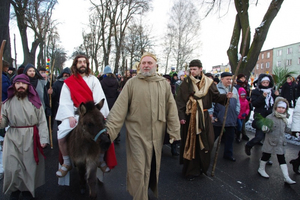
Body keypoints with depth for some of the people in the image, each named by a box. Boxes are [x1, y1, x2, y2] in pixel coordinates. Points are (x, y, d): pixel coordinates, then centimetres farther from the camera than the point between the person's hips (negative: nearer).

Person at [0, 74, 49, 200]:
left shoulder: (35, 102, 2)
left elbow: (42, 121, -1)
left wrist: (43, 139, -8)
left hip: (31, 138, -1)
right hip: (13, 139, 1)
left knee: (30, 165, 7)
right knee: (12, 167, 0)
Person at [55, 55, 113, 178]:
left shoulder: (93, 80, 8)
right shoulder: (68, 82, 9)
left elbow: (99, 98, -2)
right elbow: (65, 102, 1)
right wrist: (70, 116, -15)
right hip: (75, 114, 1)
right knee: (61, 136, -20)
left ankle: (101, 160, 4)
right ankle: (66, 163, 5)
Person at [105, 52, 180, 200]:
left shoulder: (164, 84, 6)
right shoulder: (132, 83, -2)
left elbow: (171, 109, 5)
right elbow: (120, 107, -7)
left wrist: (174, 131, 3)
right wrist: (110, 129, -14)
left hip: (157, 134, 3)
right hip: (137, 133, -2)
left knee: (153, 167, 17)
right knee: (138, 169, 2)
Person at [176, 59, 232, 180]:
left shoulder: (208, 82, 5)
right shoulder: (186, 82, -1)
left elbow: (216, 96, 5)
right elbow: (180, 100, -6)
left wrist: (225, 96, -15)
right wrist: (181, 116, -12)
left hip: (204, 117, 2)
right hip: (190, 117, -2)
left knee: (207, 141, 2)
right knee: (191, 143, 2)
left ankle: (203, 167, 24)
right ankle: (191, 170, 15)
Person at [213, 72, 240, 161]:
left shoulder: (234, 89, 13)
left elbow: (237, 103, 19)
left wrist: (236, 113, 9)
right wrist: (213, 115, -12)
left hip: (231, 120, 6)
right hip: (218, 120, -5)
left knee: (230, 137, 13)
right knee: (213, 136, 6)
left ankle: (228, 154, 29)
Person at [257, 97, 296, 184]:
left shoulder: (284, 119, 7)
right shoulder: (270, 117, -14)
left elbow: (285, 129, 20)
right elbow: (265, 127, -17)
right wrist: (265, 128, -38)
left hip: (280, 143, 5)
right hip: (270, 141, -5)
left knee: (282, 159, 7)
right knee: (266, 155, 10)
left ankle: (287, 177, 9)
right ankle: (261, 169, 33)